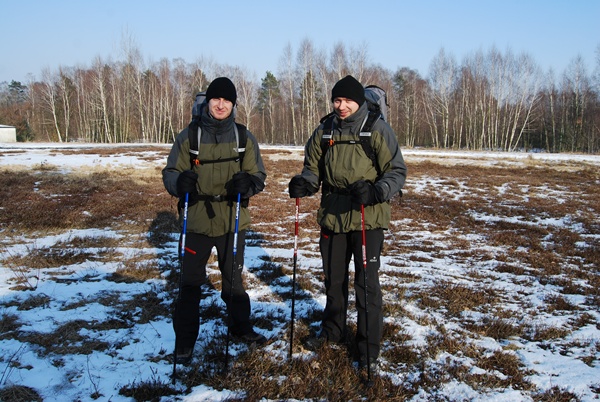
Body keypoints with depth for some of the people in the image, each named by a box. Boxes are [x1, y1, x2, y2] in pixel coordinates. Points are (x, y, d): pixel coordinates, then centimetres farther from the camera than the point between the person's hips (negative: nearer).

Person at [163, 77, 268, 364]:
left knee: (233, 276, 17)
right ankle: (185, 339, 19)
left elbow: (259, 176, 4)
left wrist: (248, 182, -19)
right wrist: (180, 181, -23)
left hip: (233, 219, 2)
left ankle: (240, 326, 36)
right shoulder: (188, 136, -2)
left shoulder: (244, 137, 2)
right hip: (196, 218, -1)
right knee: (190, 281, 4)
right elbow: (170, 173, 0)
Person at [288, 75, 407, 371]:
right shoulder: (323, 132, 5)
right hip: (332, 216, 5)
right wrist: (303, 182, -12)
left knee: (366, 283, -2)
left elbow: (397, 171, -8)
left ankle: (369, 349, 13)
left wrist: (376, 192, -27)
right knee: (334, 279, 19)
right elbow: (313, 169, 11)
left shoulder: (377, 129, -7)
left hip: (368, 217, -4)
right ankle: (333, 329, 41)